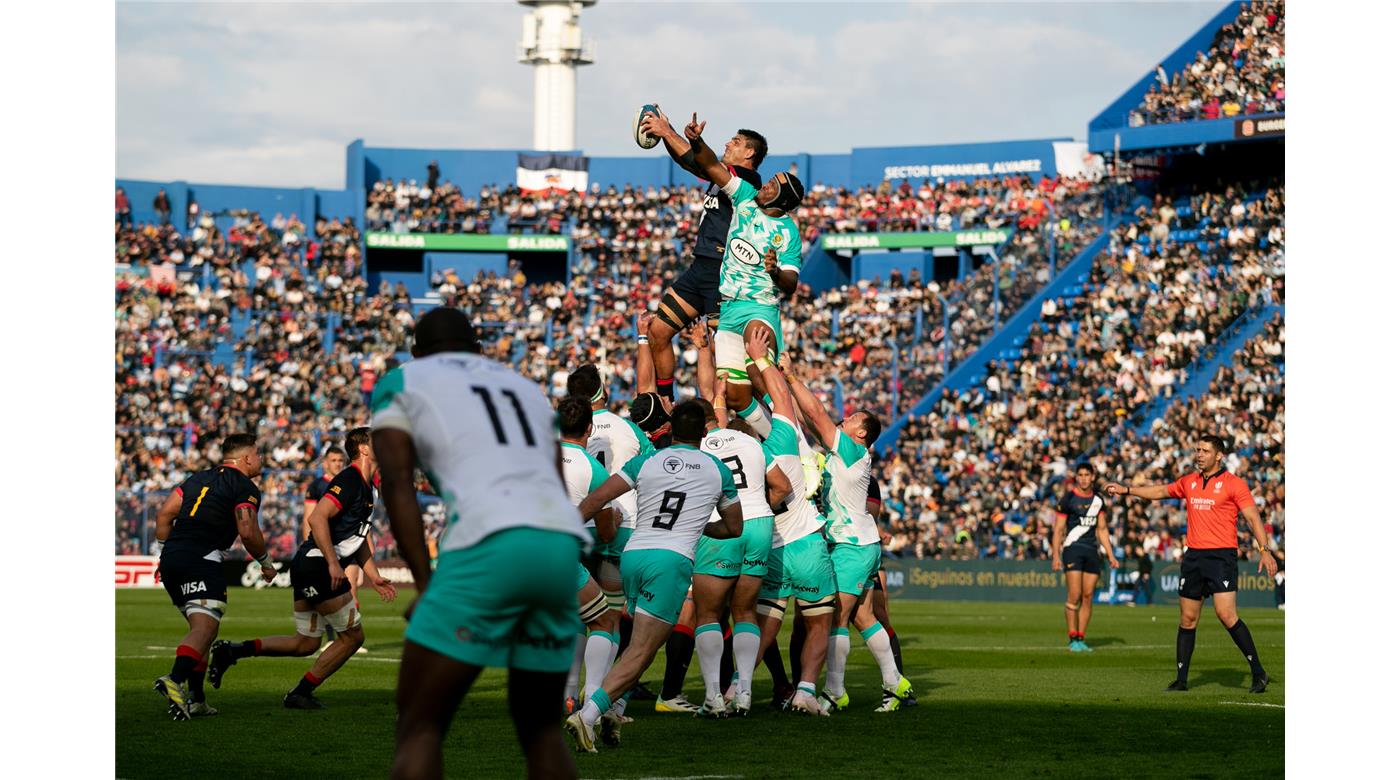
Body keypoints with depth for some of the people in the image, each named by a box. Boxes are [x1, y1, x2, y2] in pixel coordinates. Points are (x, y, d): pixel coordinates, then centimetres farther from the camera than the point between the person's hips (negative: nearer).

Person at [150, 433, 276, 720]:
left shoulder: (199, 478, 23)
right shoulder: (245, 488, 1)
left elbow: (164, 515, 17)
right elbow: (248, 532, -10)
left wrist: (166, 551, 25)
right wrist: (266, 562, 5)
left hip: (171, 556, 8)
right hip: (201, 559, -8)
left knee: (203, 627, 17)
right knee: (205, 626, -18)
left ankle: (195, 699, 12)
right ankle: (176, 680, -42)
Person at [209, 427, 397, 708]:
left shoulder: (367, 487, 19)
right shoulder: (349, 481, -14)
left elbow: (358, 537, 29)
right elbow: (317, 518, -26)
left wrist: (374, 577, 24)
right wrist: (333, 563, -29)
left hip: (308, 569, 10)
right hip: (317, 566, -10)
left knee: (305, 644, 12)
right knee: (352, 636, -3)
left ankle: (231, 651, 9)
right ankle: (301, 693, 3)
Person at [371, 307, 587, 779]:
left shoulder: (401, 383, 19)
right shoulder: (526, 389, 34)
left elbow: (397, 485, 5)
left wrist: (426, 586, 0)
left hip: (489, 545, -5)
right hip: (563, 546, 5)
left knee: (419, 726, 0)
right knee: (538, 722, 21)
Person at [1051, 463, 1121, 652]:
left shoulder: (1098, 499, 12)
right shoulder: (1068, 498, -3)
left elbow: (1102, 530, 19)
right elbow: (1058, 530, -3)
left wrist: (1110, 555, 15)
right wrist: (1055, 555, -11)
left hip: (1092, 551, 5)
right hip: (1073, 549, -5)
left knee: (1088, 596, 1)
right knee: (1074, 595, -12)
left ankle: (1081, 638, 6)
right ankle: (1073, 639, -7)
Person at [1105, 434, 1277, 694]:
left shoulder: (1233, 484, -3)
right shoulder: (1189, 482, 14)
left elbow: (1253, 517, -6)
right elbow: (1160, 492, 29)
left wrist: (1264, 550, -16)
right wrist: (1126, 490, 27)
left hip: (1222, 556, -6)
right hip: (1193, 556, 6)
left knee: (1226, 614, -17)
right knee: (1188, 619, 6)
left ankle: (1258, 672, -8)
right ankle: (1181, 679, 12)